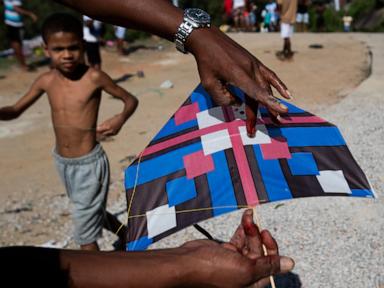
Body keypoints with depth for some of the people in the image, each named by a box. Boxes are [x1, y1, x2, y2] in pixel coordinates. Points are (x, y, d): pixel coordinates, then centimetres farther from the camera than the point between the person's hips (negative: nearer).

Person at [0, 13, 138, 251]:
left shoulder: (94, 77, -17)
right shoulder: (46, 81, -3)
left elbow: (131, 100, -7)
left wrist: (120, 119, -28)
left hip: (89, 163, -6)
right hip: (62, 163, 6)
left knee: (85, 227, 3)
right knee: (94, 213, 26)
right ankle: (126, 236, 53)